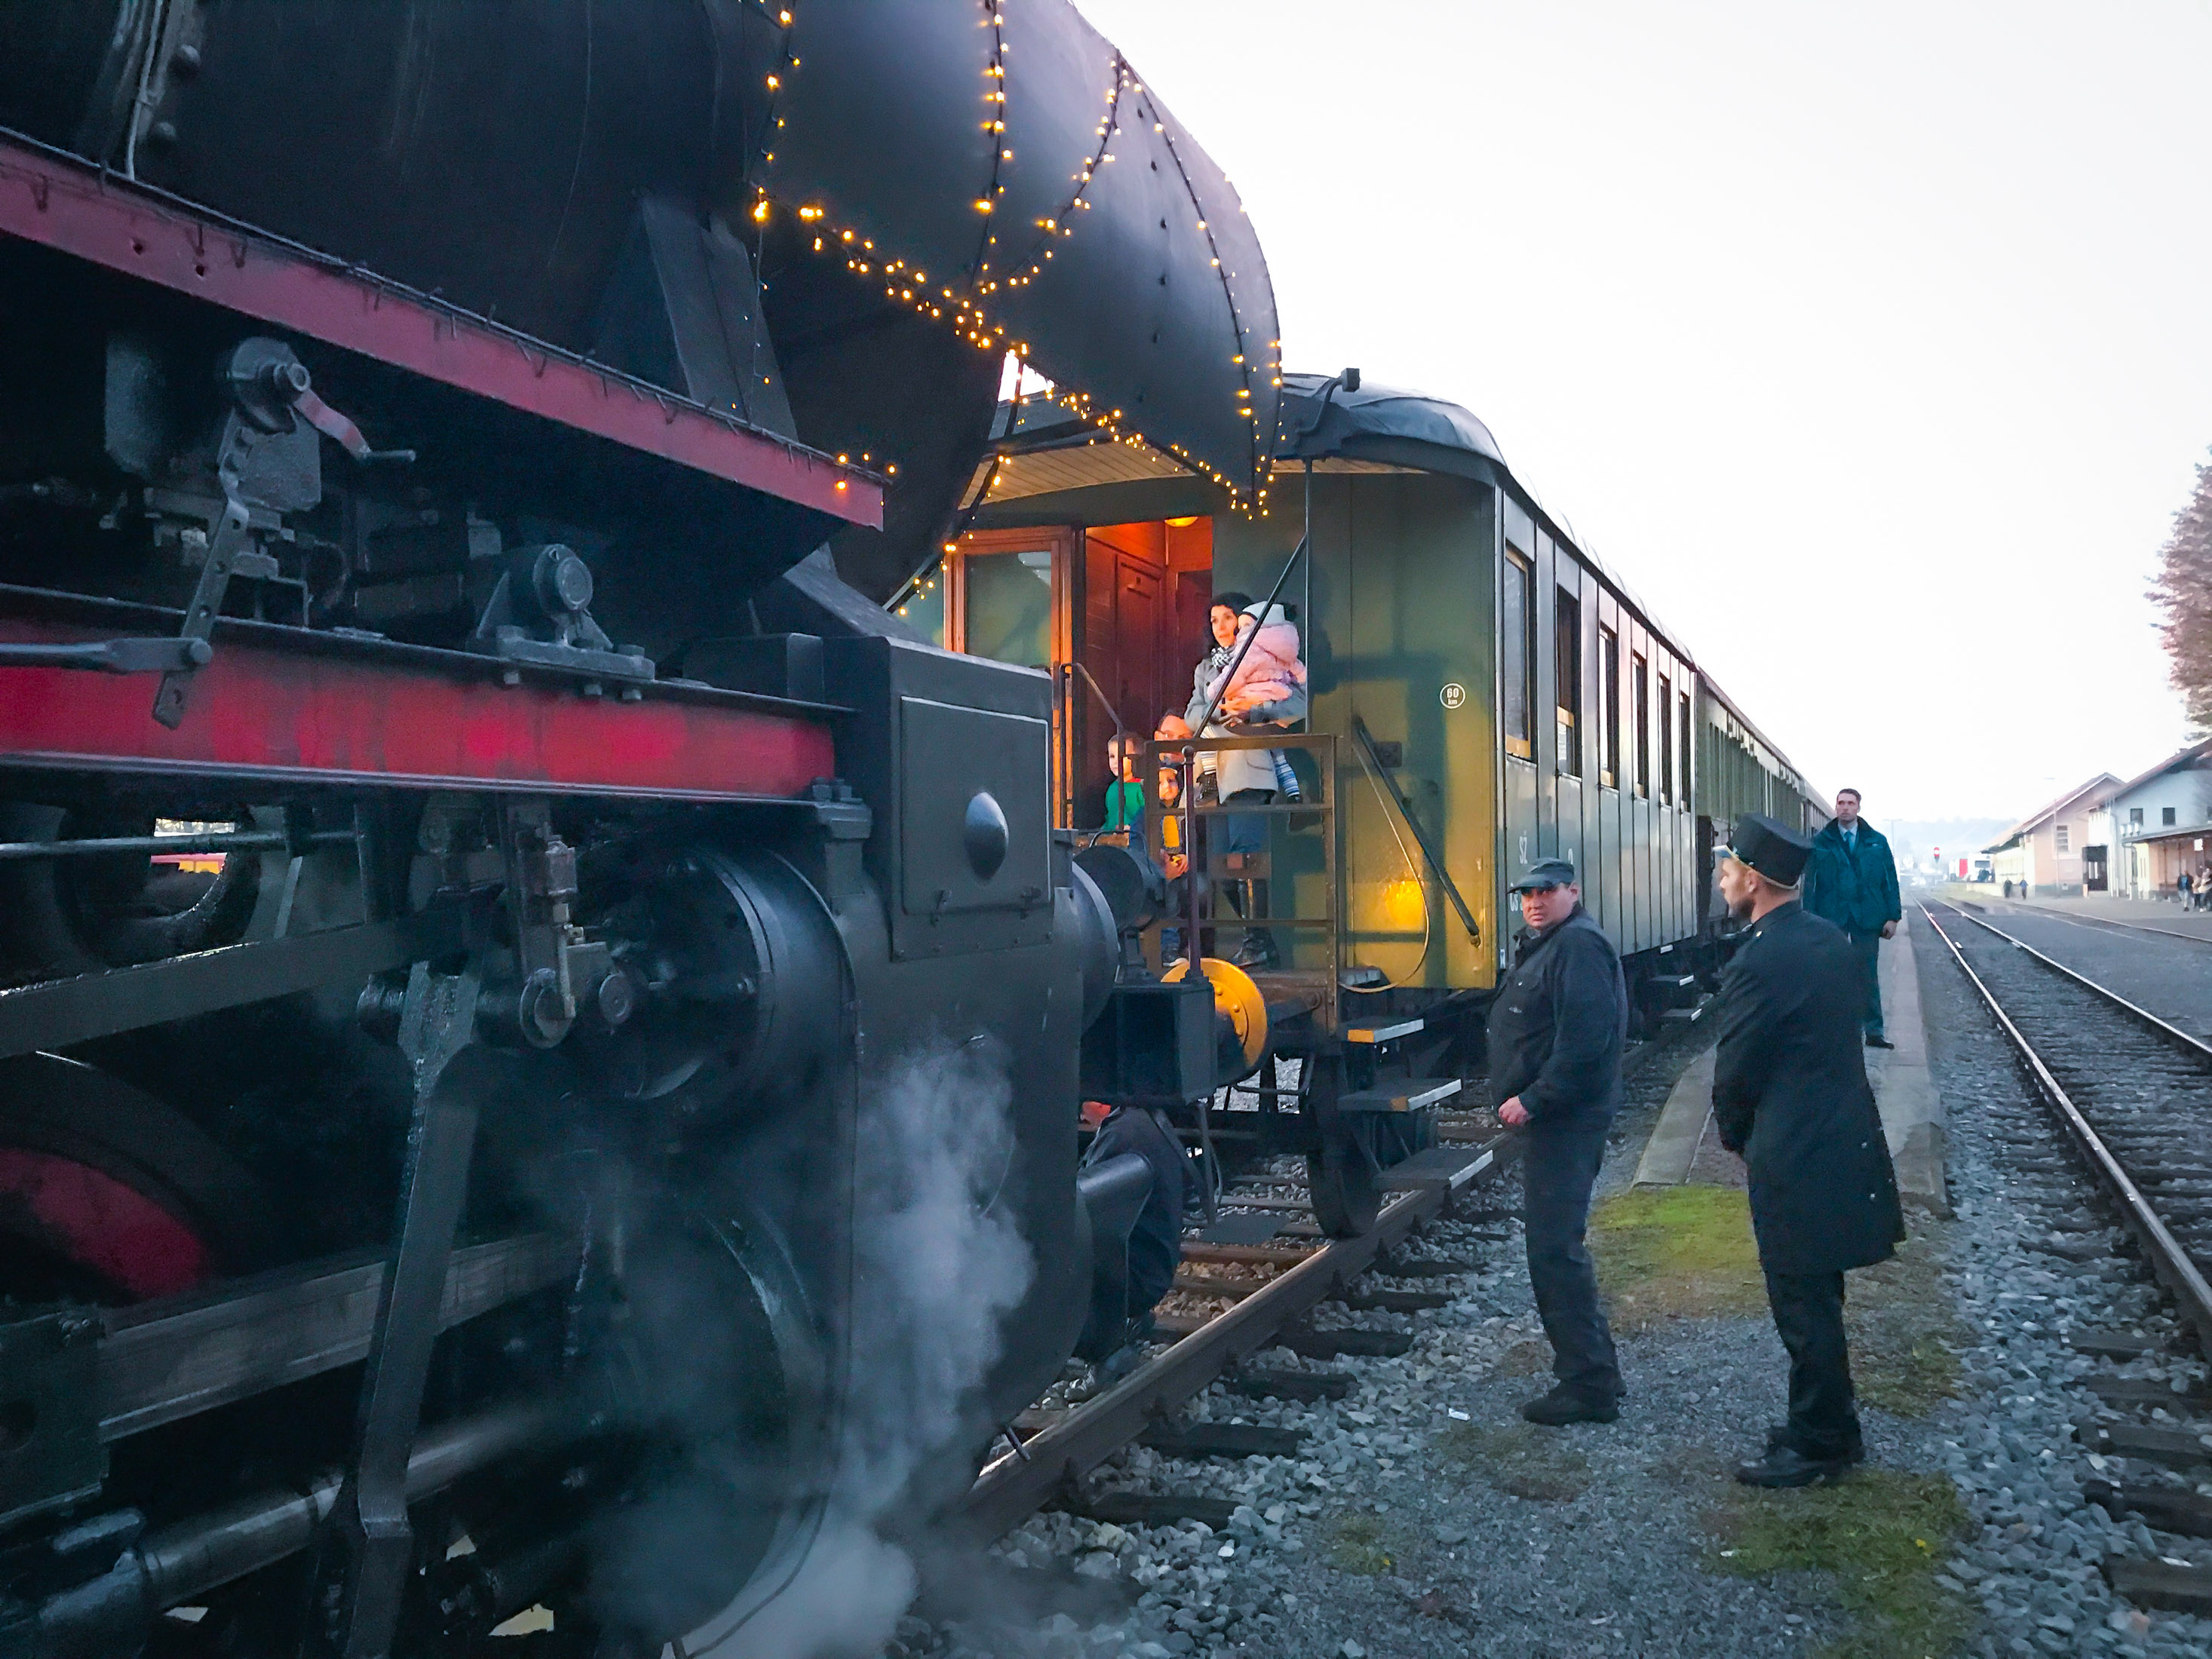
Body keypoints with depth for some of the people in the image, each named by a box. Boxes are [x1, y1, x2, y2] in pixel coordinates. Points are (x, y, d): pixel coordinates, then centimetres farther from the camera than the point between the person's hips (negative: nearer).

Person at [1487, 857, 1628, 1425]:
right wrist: (1527, 1099, 18)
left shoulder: (1579, 944, -15)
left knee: (1555, 1249, -11)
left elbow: (1585, 1038, -25)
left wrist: (1534, 1100, -23)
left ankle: (1590, 1383, -5)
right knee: (1555, 1245, 18)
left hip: (1566, 1118, -11)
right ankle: (1585, 1365, 29)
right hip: (1554, 1116, 11)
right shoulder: (1549, 944, 20)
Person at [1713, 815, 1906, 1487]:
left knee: (1804, 1310, 4)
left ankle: (1817, 1446, 16)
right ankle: (1831, 1429, 33)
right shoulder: (1832, 939, 7)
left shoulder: (1759, 961, -21)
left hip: (1795, 1161, -9)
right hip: (1846, 1142, 9)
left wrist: (1736, 1137, 6)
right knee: (1817, 1303, 21)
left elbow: (1735, 1072, -14)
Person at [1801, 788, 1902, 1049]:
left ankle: (1873, 1032, 10)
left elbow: (1890, 880, 6)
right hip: (1832, 917, -1)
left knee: (1868, 976, 5)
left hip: (1867, 917, 1)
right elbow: (1810, 882, -1)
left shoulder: (1877, 842, 6)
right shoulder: (1821, 842, 2)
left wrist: (1893, 917, 0)